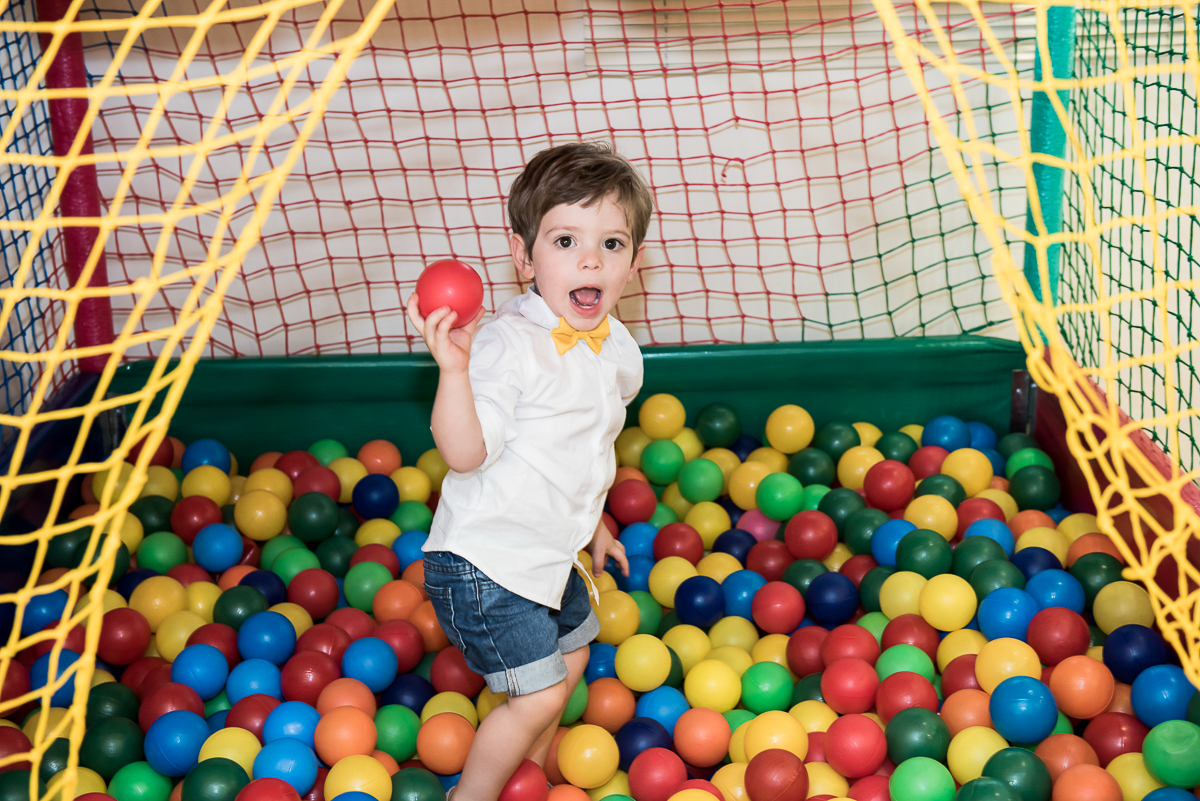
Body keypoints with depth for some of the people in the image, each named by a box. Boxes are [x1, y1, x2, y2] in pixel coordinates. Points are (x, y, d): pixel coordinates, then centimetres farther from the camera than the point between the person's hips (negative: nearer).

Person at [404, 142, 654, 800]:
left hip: (551, 554, 9)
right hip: (484, 558, -9)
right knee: (539, 694, -7)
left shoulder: (617, 350, 1)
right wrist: (454, 368, -44)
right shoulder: (508, 343, -25)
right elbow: (466, 452, -30)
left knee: (570, 656, 25)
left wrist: (592, 522, 25)